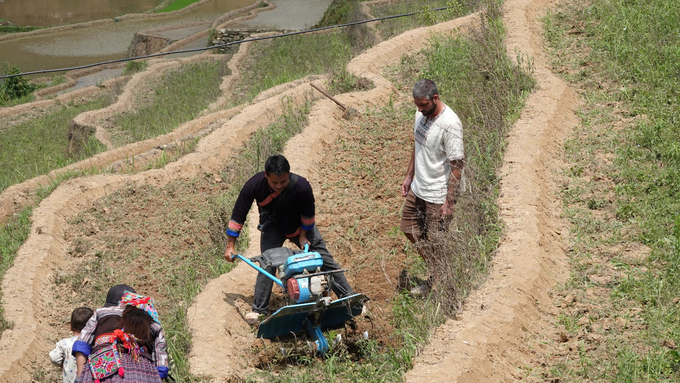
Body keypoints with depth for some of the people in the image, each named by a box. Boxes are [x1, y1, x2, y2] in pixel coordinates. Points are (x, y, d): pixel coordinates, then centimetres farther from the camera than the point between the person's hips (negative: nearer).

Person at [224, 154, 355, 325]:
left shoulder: (301, 186, -35)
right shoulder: (254, 185, -31)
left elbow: (308, 213, -13)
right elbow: (238, 215, -20)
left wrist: (303, 235, -7)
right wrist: (230, 245, -18)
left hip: (300, 226, 0)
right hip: (273, 227, 0)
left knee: (325, 259, -1)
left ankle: (349, 297, 11)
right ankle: (258, 310, -8)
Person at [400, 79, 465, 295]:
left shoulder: (449, 125, -26)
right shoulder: (421, 114, 0)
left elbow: (456, 166, -23)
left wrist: (449, 202, -22)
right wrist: (409, 176, 19)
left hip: (438, 195, -9)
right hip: (417, 188, 9)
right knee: (410, 230, 18)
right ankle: (435, 274, 33)